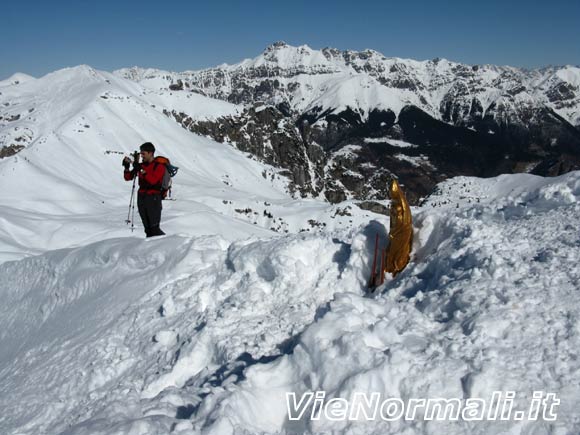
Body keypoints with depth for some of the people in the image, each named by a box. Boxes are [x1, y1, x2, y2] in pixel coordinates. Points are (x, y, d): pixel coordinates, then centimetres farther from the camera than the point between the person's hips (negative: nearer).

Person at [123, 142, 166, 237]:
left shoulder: (159, 166, -4)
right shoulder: (141, 165, 13)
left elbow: (153, 180, -21)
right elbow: (128, 178, 14)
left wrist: (141, 169, -24)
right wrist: (127, 167, -3)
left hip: (153, 198, -5)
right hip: (141, 197, 6)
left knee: (154, 228, -11)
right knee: (147, 227, 5)